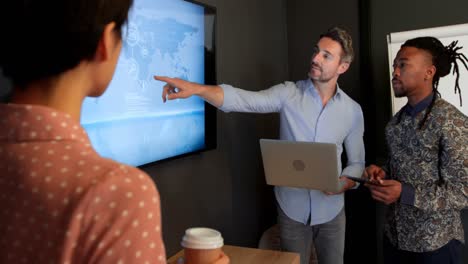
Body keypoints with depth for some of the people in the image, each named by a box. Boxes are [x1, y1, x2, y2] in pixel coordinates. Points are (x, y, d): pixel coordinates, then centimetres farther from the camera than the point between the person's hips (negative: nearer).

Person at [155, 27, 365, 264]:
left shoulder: (353, 111, -2)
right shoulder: (288, 94, -8)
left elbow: (357, 163, 6)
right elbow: (242, 99, -23)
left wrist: (345, 183, -16)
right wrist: (197, 88, -39)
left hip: (331, 210, 1)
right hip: (292, 208, -1)